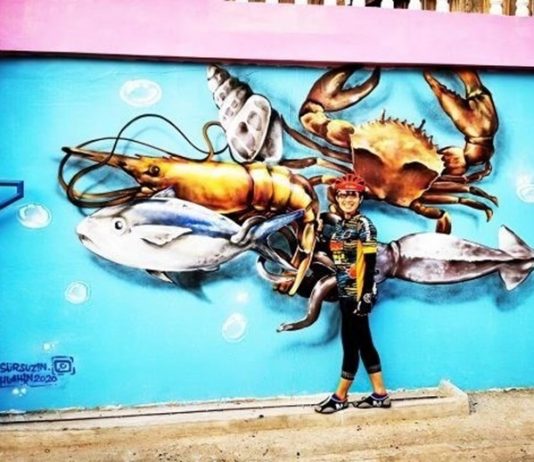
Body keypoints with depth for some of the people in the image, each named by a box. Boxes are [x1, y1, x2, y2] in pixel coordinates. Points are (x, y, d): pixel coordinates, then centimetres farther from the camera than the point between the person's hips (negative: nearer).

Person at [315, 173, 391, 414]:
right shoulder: (340, 224, 11)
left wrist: (366, 297, -19)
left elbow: (370, 264, -15)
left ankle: (340, 396, 13)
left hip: (358, 293, -8)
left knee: (351, 343, 2)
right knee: (362, 342, 12)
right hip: (346, 292, 8)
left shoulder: (364, 225, -11)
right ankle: (380, 394, 21)